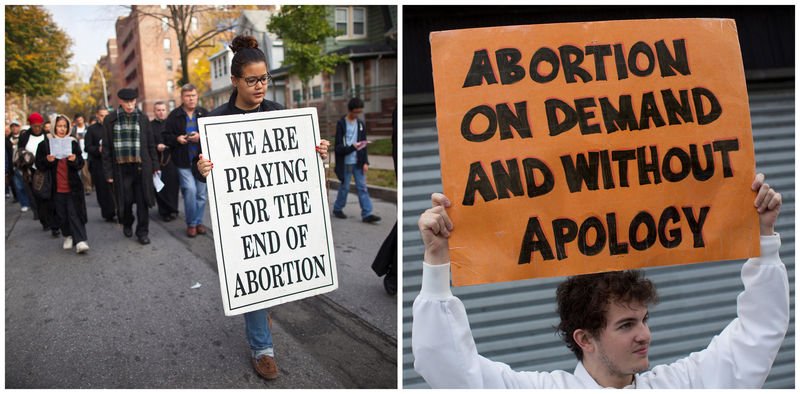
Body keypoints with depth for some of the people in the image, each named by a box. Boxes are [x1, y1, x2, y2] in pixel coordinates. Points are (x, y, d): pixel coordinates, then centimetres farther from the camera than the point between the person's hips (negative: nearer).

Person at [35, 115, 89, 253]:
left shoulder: (73, 143, 6)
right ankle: (68, 237, 24)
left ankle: (80, 241, -13)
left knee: (75, 213, -7)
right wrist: (47, 160, -16)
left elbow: (81, 164, 6)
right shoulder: (45, 145, 4)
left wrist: (74, 160, -17)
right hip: (56, 188, 1)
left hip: (72, 187, 0)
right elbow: (39, 165, 5)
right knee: (61, 214, 5)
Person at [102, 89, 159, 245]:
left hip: (141, 166, 1)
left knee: (142, 200, 0)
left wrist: (154, 166, 8)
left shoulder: (142, 118, 6)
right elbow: (106, 148, 3)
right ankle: (127, 224, 33)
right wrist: (108, 172, 0)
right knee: (125, 201, 5)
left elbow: (150, 144, 11)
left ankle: (142, 232, 12)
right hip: (121, 167, -1)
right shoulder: (110, 120, 1)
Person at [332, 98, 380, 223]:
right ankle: (337, 209, 24)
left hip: (358, 162, 4)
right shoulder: (341, 124, -5)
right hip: (345, 162, -4)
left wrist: (365, 162, 5)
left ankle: (367, 214, -2)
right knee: (344, 187, 4)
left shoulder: (360, 124, 10)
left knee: (362, 187, -1)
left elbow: (364, 145, 12)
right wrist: (352, 147, -25)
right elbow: (338, 147, -10)